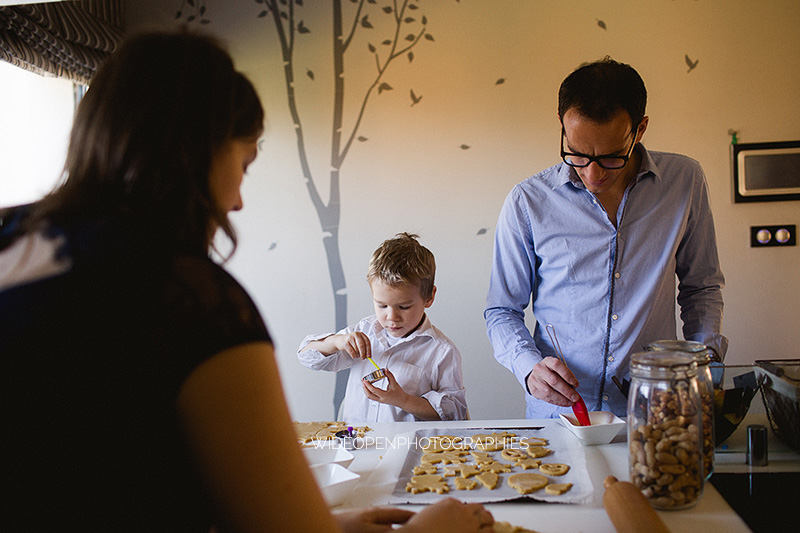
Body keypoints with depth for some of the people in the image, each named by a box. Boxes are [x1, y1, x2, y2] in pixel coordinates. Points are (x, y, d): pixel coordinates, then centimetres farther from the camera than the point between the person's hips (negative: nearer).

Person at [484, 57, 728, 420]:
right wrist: (530, 367, -13)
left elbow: (701, 287, 16)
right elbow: (502, 311, 5)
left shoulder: (684, 182, 2)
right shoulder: (527, 202, -4)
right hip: (558, 414, -2)